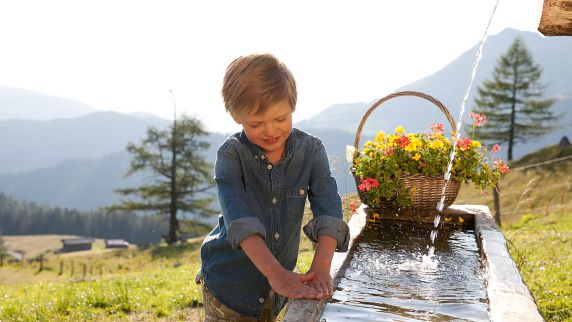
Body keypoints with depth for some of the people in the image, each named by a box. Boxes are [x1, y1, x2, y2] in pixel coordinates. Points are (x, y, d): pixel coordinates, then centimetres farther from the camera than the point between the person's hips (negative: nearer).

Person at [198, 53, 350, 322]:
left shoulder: (311, 150, -8)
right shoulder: (231, 155, -16)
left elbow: (328, 211, -17)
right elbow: (239, 218, -29)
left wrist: (321, 268, -33)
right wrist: (275, 272, -42)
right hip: (229, 286, -2)